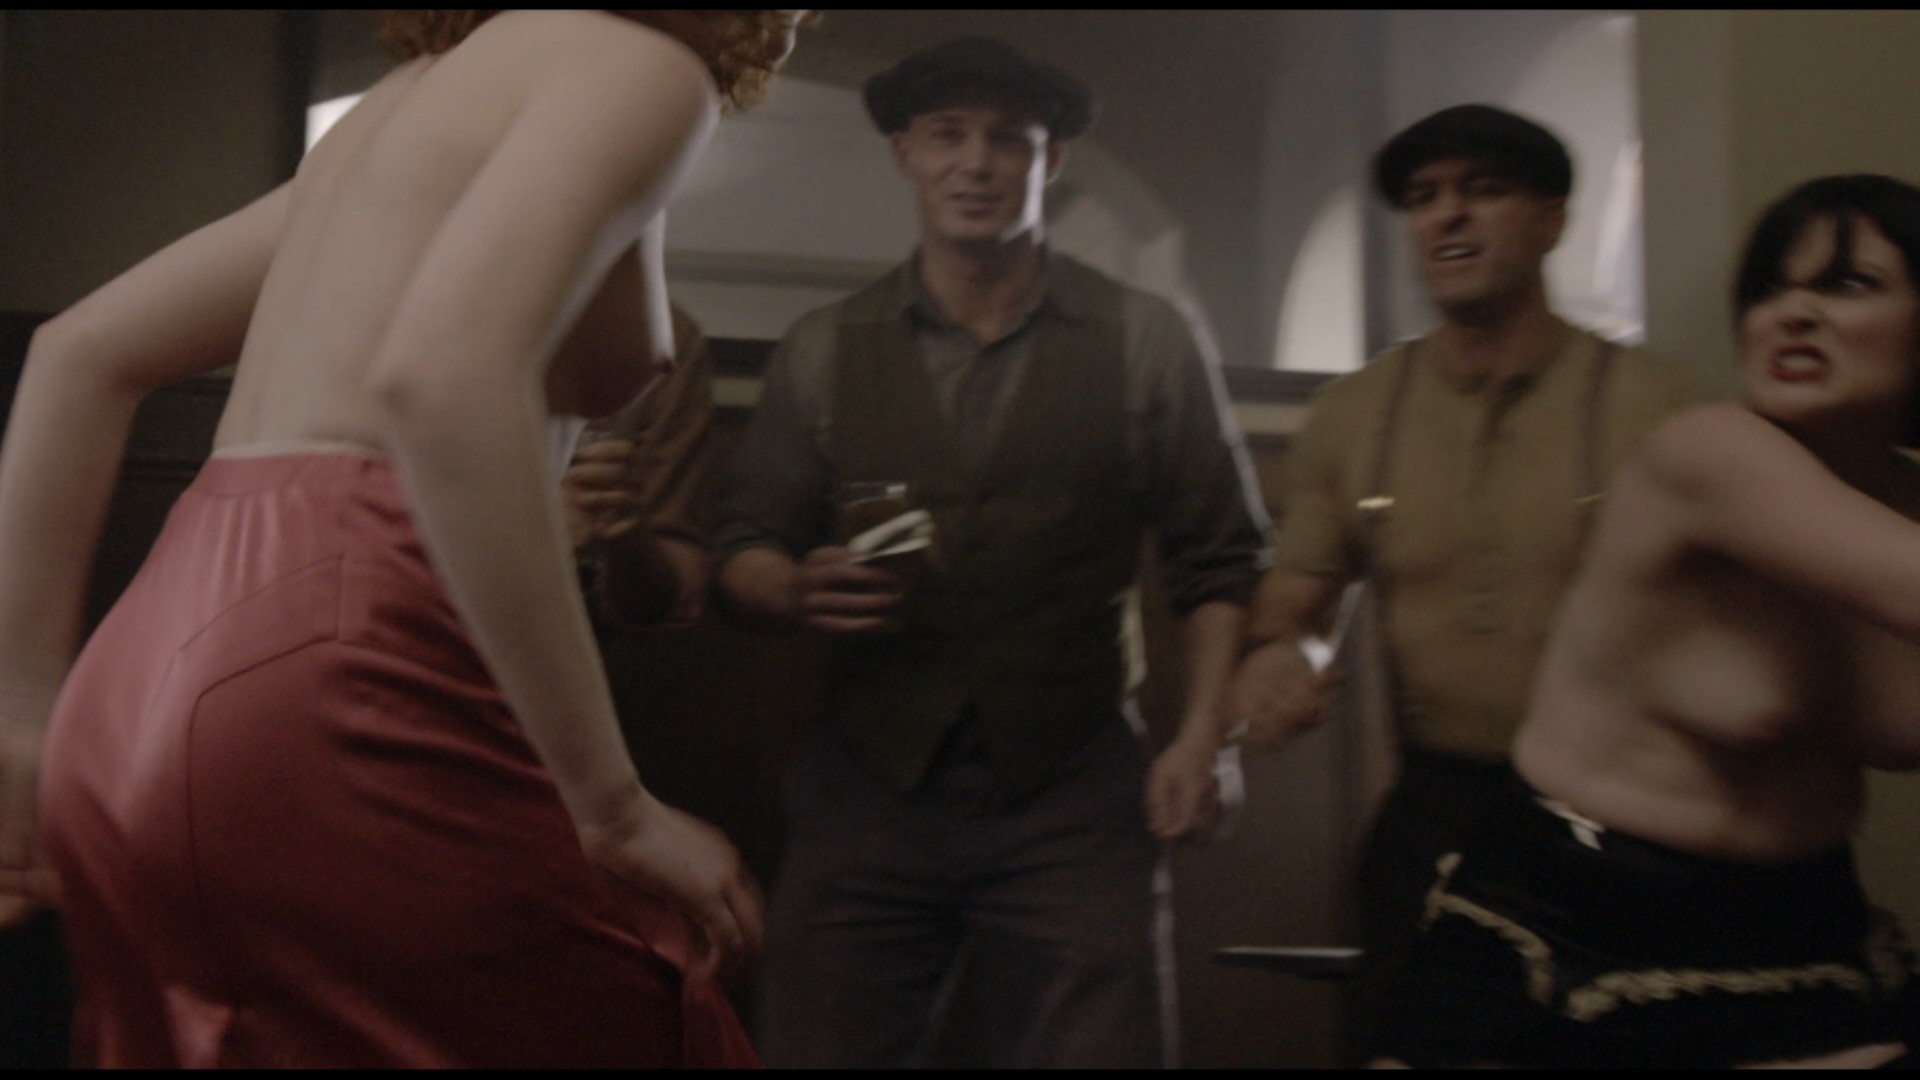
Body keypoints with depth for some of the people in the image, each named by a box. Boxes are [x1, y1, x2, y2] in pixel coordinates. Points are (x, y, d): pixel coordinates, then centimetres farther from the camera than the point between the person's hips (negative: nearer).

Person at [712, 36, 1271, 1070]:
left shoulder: (1145, 342, 3)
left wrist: (1202, 737, -4)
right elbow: (744, 549, 10)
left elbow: (1219, 560, 6)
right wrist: (799, 588, -12)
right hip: (868, 785, 2)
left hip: (1074, 799, -1)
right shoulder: (822, 350, 7)